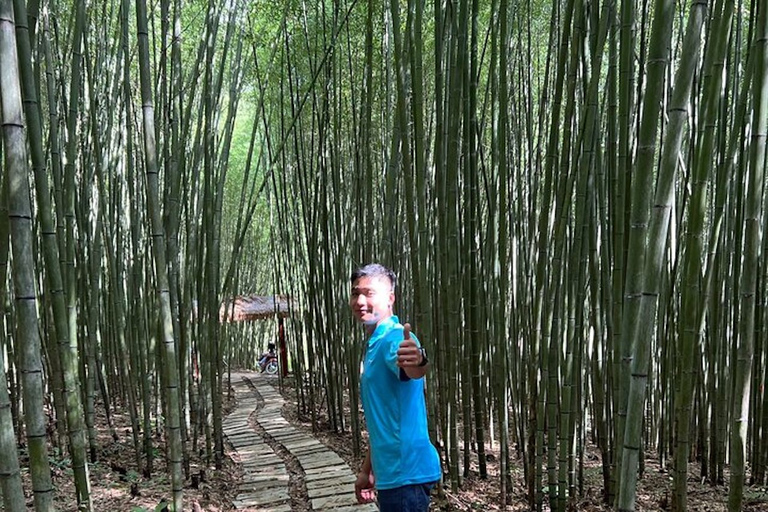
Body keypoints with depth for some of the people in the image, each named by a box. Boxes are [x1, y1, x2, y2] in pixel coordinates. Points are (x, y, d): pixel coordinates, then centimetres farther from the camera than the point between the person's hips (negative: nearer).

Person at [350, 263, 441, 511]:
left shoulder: (395, 339, -15)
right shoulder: (373, 344, 15)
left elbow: (413, 372, -40)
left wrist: (418, 361, -62)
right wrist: (367, 470, 24)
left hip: (405, 471, -10)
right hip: (390, 471, 10)